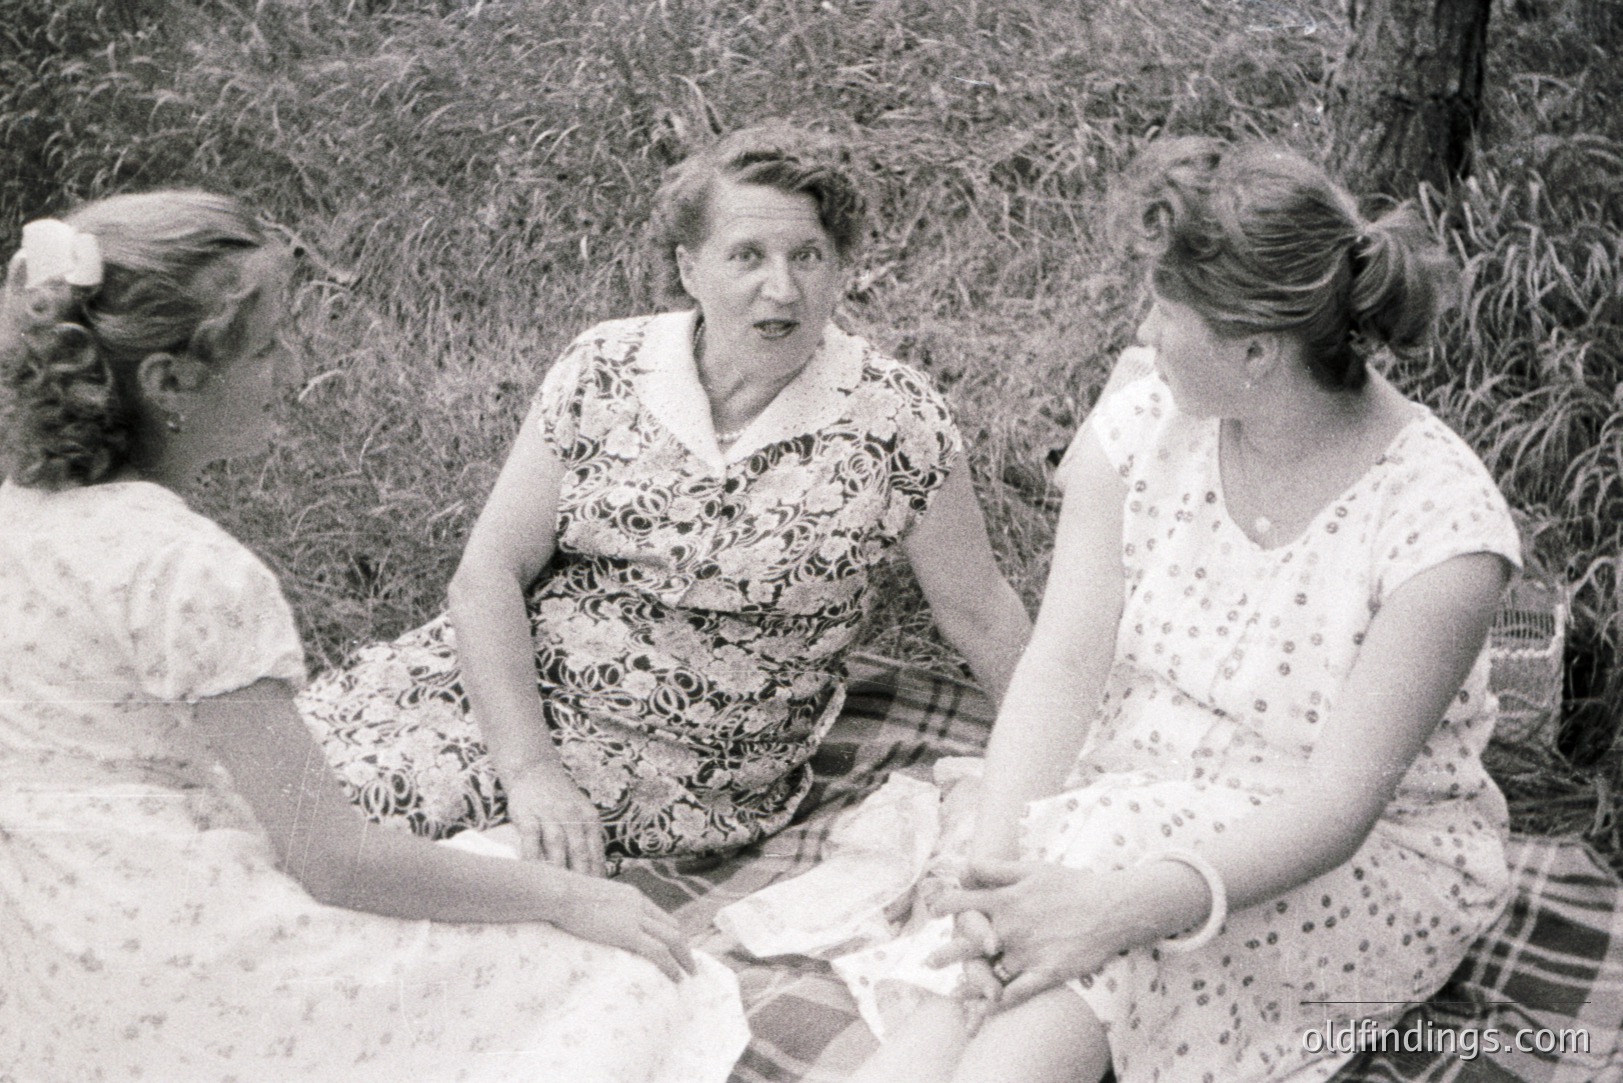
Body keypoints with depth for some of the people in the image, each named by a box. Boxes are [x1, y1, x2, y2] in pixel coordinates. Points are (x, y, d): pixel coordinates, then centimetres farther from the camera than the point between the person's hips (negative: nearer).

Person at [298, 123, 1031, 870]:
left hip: (690, 777, -3)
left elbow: (982, 618, -1)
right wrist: (530, 770, -17)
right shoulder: (603, 370, -5)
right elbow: (489, 573, -6)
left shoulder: (894, 424, -11)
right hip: (510, 685, 4)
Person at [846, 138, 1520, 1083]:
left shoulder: (1440, 521, -19)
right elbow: (1063, 666, -11)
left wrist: (1123, 906, -39)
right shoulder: (1140, 429, -5)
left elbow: (1338, 802, -24)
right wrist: (994, 865, -27)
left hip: (1365, 870, -3)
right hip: (1121, 822, 4)